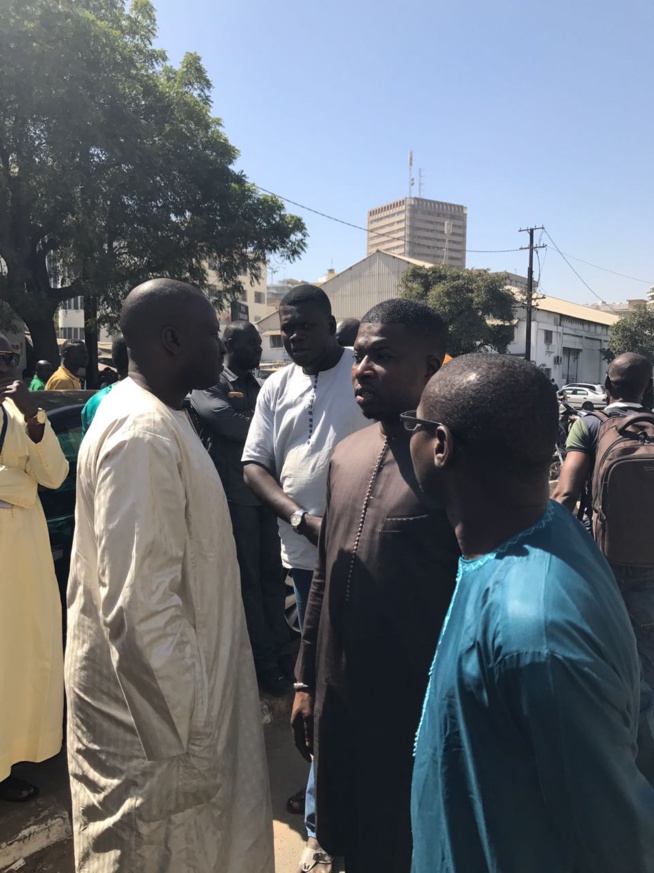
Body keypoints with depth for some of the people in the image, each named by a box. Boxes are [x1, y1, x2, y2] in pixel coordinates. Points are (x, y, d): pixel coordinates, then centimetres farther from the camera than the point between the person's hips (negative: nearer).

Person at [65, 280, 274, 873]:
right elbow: (141, 608, -29)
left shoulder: (156, 416, 6)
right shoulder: (142, 433, -25)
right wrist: (190, 736, -21)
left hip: (175, 686, 9)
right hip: (157, 703, -9)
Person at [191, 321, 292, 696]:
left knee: (273, 577, 12)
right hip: (235, 495, -6)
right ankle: (265, 664, 17)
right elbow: (231, 424, -21)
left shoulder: (259, 387, 18)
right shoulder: (210, 385, -3)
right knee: (248, 581, 5)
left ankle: (282, 654, 24)